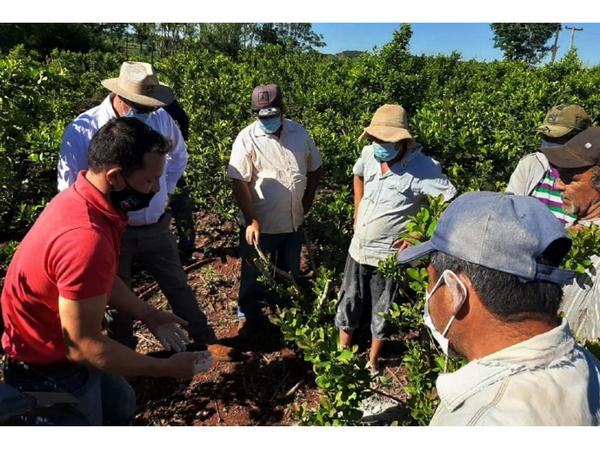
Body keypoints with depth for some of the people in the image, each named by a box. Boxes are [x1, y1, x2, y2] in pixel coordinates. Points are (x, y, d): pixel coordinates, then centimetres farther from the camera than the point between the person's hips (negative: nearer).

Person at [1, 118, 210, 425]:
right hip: (50, 368, -9)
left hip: (66, 347, 9)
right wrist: (166, 368, -21)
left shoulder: (82, 198, -6)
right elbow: (83, 345, -31)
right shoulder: (86, 239, -37)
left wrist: (148, 315, 4)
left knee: (121, 406, 26)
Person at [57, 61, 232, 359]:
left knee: (178, 286, 18)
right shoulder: (82, 130, -18)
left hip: (156, 227, 3)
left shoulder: (160, 118, -9)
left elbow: (179, 154, 13)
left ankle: (205, 340, 39)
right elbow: (69, 188, -8)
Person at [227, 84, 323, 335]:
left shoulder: (299, 133, -2)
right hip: (260, 224, -4)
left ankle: (284, 309, 45)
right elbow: (239, 183, -16)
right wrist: (252, 221, -21)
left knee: (290, 271, 21)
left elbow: (315, 169, 10)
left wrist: (307, 201, 4)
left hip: (293, 222, 4)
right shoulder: (247, 139, -14)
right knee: (254, 273, 13)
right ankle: (248, 316, 35)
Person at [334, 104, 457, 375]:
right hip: (358, 248, 5)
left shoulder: (423, 168, -21)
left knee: (382, 311, 15)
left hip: (389, 255, -4)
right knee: (349, 303, 18)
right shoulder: (369, 154, -4)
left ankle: (373, 360, 40)